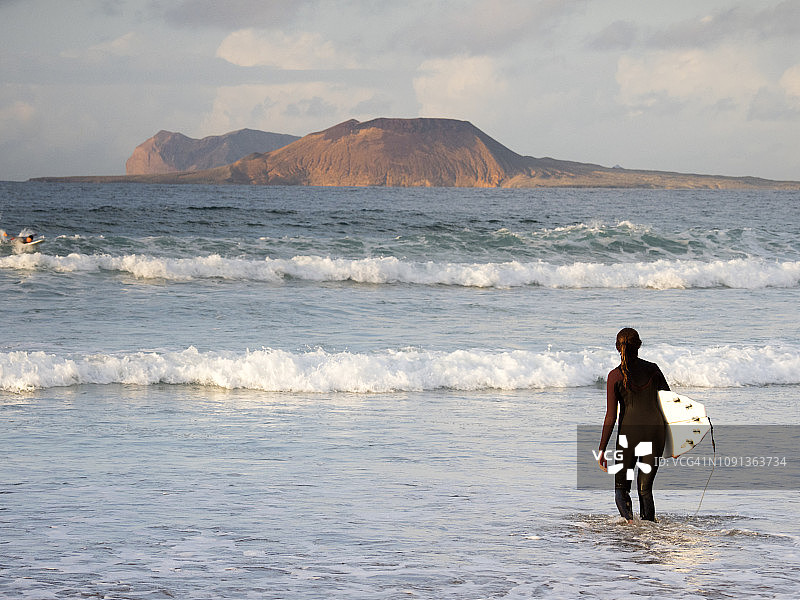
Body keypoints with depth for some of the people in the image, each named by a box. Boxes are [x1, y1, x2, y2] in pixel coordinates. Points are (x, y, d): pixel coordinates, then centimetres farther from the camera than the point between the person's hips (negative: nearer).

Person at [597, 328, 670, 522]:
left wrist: (602, 450, -3)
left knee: (621, 486, 11)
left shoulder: (615, 376, -6)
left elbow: (611, 416, -7)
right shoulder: (653, 369, 4)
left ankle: (628, 518, -16)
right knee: (645, 487, 13)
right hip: (656, 429, 3)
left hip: (629, 431, -3)